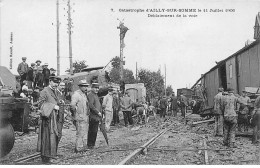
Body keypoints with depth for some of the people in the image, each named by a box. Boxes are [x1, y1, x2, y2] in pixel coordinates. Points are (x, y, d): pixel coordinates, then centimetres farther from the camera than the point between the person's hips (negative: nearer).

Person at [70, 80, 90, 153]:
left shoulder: (84, 94, 17)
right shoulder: (76, 94, -12)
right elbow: (72, 105, -23)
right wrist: (76, 112, -13)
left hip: (86, 117, 9)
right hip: (80, 117, -9)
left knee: (85, 133, 14)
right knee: (80, 133, -7)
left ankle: (84, 147, 22)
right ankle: (78, 148, 0)